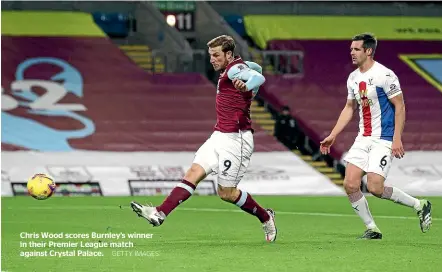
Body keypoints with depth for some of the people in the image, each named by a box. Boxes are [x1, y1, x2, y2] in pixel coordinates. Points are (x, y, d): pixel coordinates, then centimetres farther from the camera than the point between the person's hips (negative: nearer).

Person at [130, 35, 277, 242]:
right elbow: (255, 68, 33)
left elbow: (259, 77, -32)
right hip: (219, 137, 9)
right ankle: (160, 214, -16)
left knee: (226, 193, -2)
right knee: (193, 173, -5)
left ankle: (266, 217, 18)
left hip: (236, 140, -9)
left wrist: (245, 87, -51)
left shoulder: (234, 70, -13)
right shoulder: (231, 70, 15)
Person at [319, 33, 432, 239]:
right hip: (363, 138, 7)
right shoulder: (353, 78, 10)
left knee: (375, 188, -16)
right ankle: (372, 230, 8)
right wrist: (332, 136, 16)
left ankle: (419, 205, 5)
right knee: (350, 185, -5)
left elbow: (400, 106, -12)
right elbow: (349, 108, 21)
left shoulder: (384, 75, -13)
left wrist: (397, 139, -19)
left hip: (384, 140, -7)